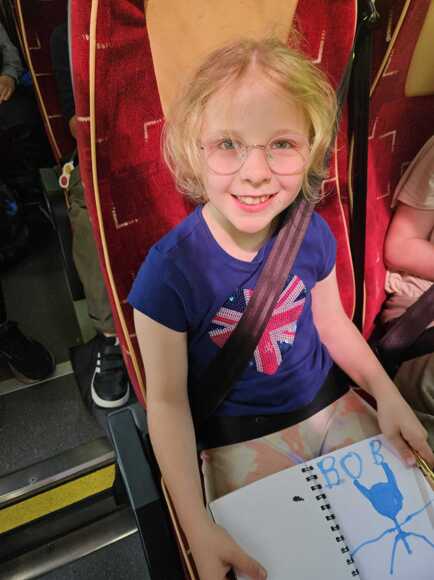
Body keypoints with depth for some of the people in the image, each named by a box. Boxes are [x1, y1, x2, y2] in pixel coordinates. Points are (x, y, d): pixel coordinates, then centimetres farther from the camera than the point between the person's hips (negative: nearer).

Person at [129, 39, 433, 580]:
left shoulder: (313, 233, -12)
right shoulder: (170, 269, -26)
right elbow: (167, 400, -17)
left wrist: (386, 394, -4)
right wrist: (199, 528, -18)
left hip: (330, 403, 5)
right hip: (241, 435, -3)